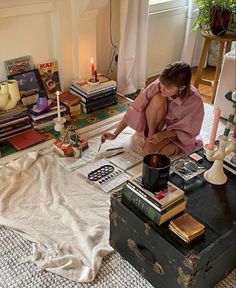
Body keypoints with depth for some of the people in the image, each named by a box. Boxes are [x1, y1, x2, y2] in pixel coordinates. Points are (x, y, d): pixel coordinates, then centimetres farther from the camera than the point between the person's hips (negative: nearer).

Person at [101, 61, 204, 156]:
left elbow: (188, 131, -16)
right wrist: (115, 134, -21)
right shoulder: (157, 85, -26)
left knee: (148, 152, -31)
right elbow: (135, 109, -20)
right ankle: (150, 135, -12)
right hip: (155, 124, 2)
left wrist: (164, 134, -30)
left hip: (177, 134, -2)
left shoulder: (195, 101, -29)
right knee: (158, 99, -32)